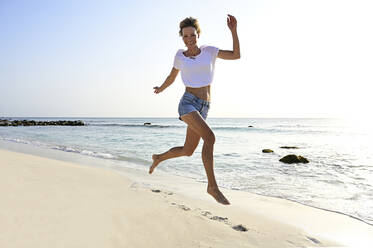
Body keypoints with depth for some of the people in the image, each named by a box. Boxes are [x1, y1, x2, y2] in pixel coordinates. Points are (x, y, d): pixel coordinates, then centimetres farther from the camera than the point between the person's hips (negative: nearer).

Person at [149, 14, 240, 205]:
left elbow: (236, 55, 1)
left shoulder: (209, 51, 10)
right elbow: (171, 78, 23)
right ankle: (212, 186, -21)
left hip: (203, 108, 4)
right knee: (210, 137, -29)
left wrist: (233, 30, -7)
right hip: (187, 103, -4)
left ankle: (158, 158, 39)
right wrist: (160, 88, 38)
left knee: (188, 151, 9)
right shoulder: (180, 56, 7)